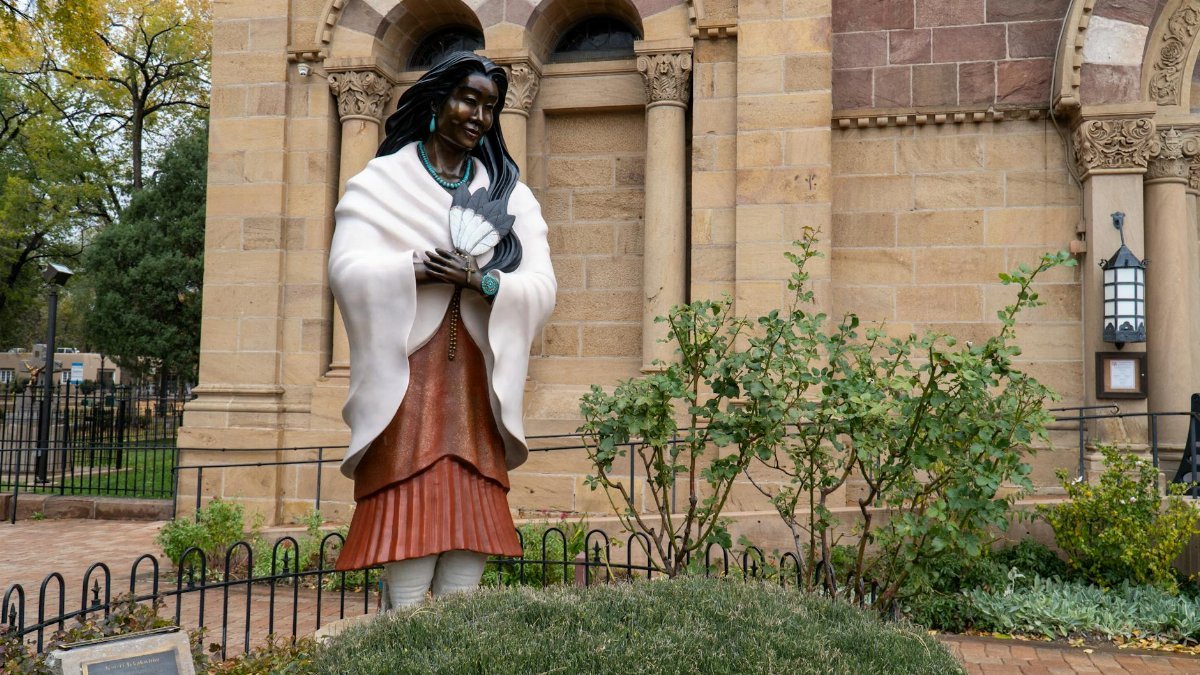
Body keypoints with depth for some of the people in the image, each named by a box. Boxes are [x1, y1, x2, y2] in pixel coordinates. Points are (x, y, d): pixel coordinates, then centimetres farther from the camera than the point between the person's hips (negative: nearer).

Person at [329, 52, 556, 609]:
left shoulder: (510, 192, 16)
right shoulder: (382, 181, 7)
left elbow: (542, 286, 4)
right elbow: (346, 269, -7)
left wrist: (481, 280, -14)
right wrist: (420, 266, -19)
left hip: (477, 390, 3)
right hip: (405, 383, -3)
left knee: (469, 544, 1)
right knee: (407, 545, -9)